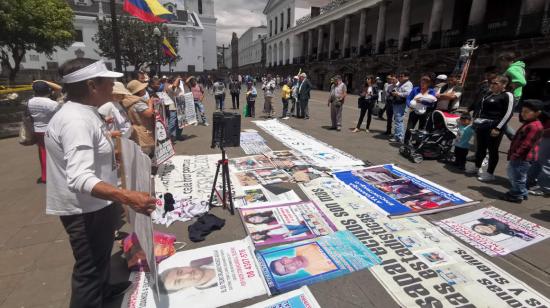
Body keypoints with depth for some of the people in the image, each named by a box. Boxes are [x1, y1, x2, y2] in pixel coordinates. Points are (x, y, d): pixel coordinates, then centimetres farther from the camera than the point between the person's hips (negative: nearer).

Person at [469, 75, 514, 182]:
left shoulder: (507, 95, -7)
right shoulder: (489, 94, 14)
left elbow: (508, 113, -13)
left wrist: (498, 128, -19)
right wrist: (477, 122, 16)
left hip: (494, 126, -7)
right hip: (482, 125, 7)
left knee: (492, 150, 1)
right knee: (480, 147, 16)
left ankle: (490, 173, 10)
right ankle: (477, 167, 33)